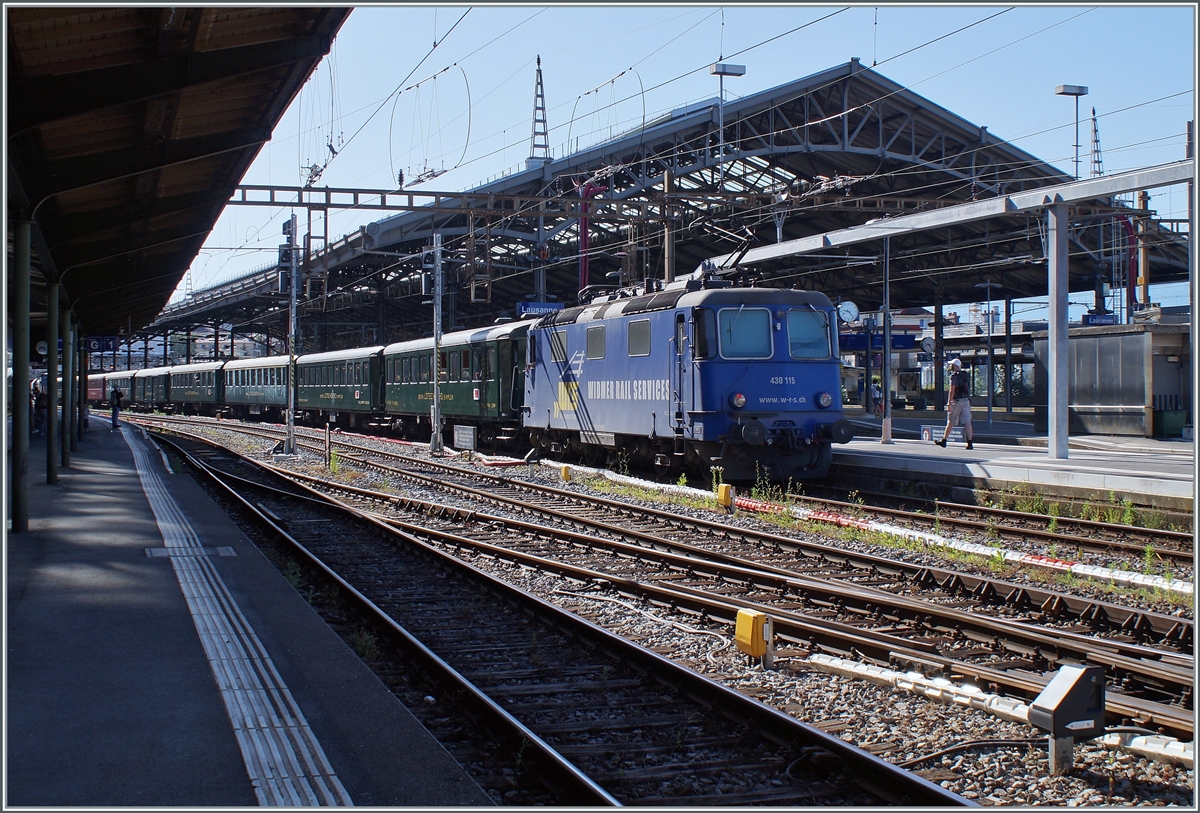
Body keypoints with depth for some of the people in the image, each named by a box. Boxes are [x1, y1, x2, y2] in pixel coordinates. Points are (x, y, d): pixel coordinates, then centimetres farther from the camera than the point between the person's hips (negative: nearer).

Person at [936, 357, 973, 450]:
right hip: (966, 401, 6)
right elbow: (968, 389, 18)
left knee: (950, 422, 3)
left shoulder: (954, 376, -9)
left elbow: (952, 391, -16)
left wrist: (949, 404, -17)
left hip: (956, 401, -6)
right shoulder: (966, 375, 13)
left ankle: (943, 441, 12)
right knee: (967, 422, -1)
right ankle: (969, 443, -8)